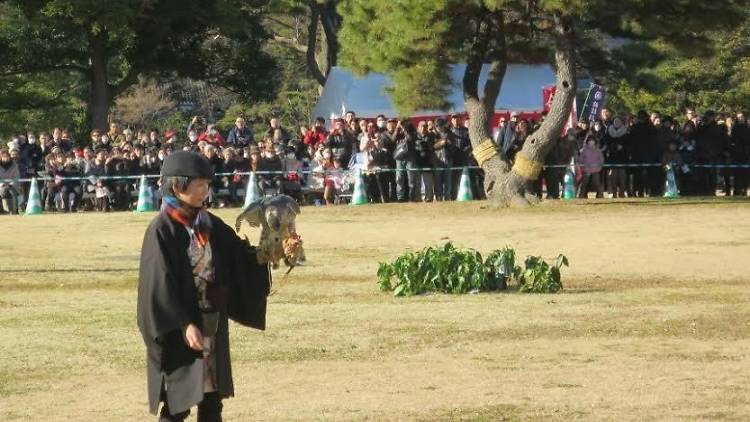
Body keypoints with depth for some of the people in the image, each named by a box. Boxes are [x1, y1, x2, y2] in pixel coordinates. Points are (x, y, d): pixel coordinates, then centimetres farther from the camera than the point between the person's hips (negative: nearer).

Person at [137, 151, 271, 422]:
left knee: (212, 400, 9)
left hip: (213, 325, 7)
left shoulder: (210, 224, 8)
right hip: (179, 329, -7)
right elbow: (160, 284, -16)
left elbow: (242, 257, 9)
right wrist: (184, 325, -23)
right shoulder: (161, 230, -12)